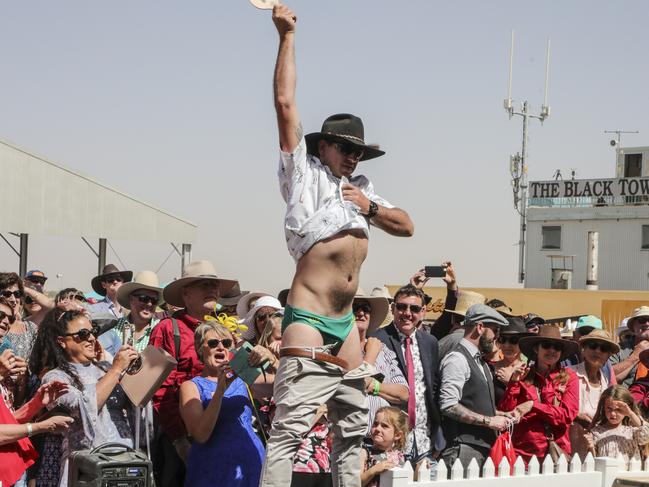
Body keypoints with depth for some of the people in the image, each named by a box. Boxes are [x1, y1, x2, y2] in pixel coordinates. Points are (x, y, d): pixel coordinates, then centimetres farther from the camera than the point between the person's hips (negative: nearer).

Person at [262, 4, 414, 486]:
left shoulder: (361, 188, 21)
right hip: (308, 320, -8)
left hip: (346, 322, 8)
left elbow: (406, 226, 21)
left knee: (352, 427, 13)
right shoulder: (305, 175, 3)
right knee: (289, 429, -14)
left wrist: (371, 206, 2)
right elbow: (285, 104, -3)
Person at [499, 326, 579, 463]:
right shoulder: (522, 376, 7)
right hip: (524, 451, 0)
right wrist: (514, 382, -8)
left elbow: (568, 415, -4)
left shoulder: (569, 377, 6)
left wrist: (533, 405, -11)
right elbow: (505, 411, 4)